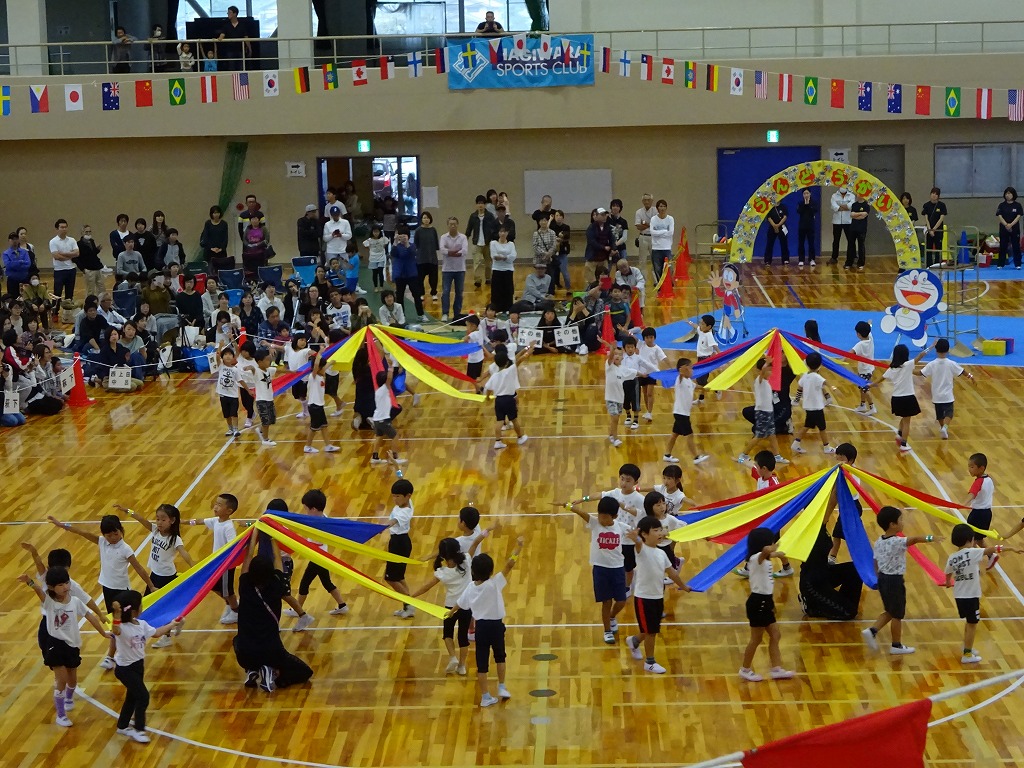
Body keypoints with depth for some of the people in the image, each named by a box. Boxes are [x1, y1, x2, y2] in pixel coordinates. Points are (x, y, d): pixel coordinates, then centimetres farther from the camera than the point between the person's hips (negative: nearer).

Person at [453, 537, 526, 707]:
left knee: (482, 662, 7)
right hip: (496, 625, -3)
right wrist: (519, 547, -19)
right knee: (499, 656, 23)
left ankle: (485, 697, 10)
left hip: (481, 626, 3)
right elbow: (509, 564, -24)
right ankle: (502, 688, 24)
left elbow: (460, 604, 14)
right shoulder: (494, 584, -18)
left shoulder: (470, 588, -4)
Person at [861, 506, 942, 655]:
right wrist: (931, 538, -35)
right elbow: (914, 539, -36)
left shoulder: (878, 542, 3)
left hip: (882, 578, 8)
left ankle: (872, 631, 9)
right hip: (895, 581, -8)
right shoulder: (897, 542, -21)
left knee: (890, 612, 22)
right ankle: (897, 645, 19)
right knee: (897, 615, 8)